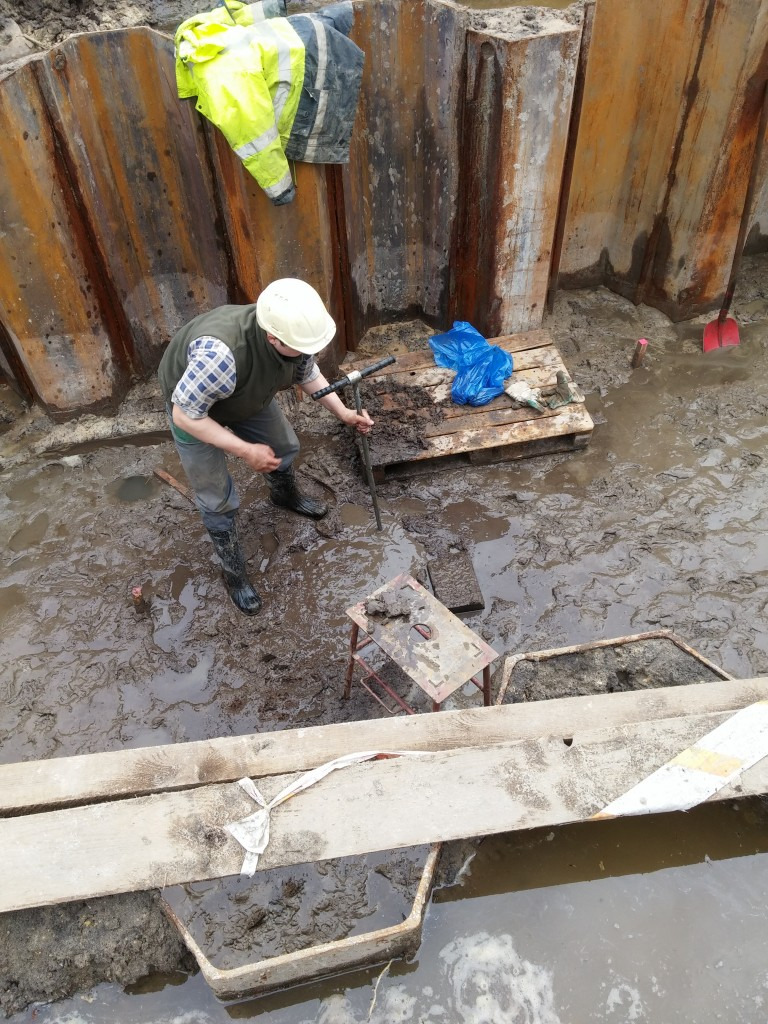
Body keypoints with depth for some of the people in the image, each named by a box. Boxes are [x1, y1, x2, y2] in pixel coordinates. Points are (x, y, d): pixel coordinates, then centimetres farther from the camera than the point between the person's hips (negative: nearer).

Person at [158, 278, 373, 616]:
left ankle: (285, 496, 53)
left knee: (284, 446, 20)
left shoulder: (294, 331, -27)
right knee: (217, 499, 2)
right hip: (193, 408, -5)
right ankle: (234, 572, 25)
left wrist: (343, 413, -12)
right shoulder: (220, 354, -48)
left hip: (248, 396, 6)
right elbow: (185, 416, -35)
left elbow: (308, 375, -4)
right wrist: (245, 451, -33)